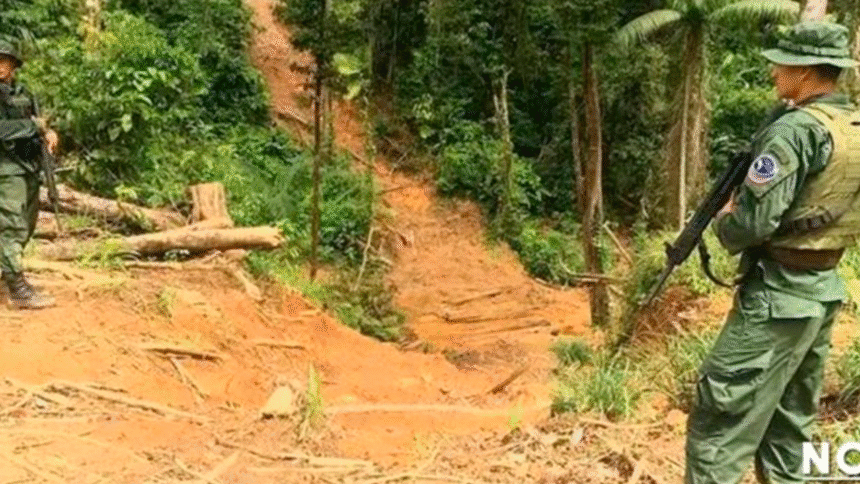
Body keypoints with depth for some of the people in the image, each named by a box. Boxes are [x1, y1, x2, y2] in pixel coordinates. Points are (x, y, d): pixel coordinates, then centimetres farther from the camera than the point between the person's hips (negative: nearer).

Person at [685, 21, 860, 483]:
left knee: (718, 426, -4)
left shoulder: (797, 129, -18)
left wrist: (722, 220, -2)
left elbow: (751, 224, -23)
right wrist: (742, 205, 13)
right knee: (788, 425, 19)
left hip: (777, 296, -9)